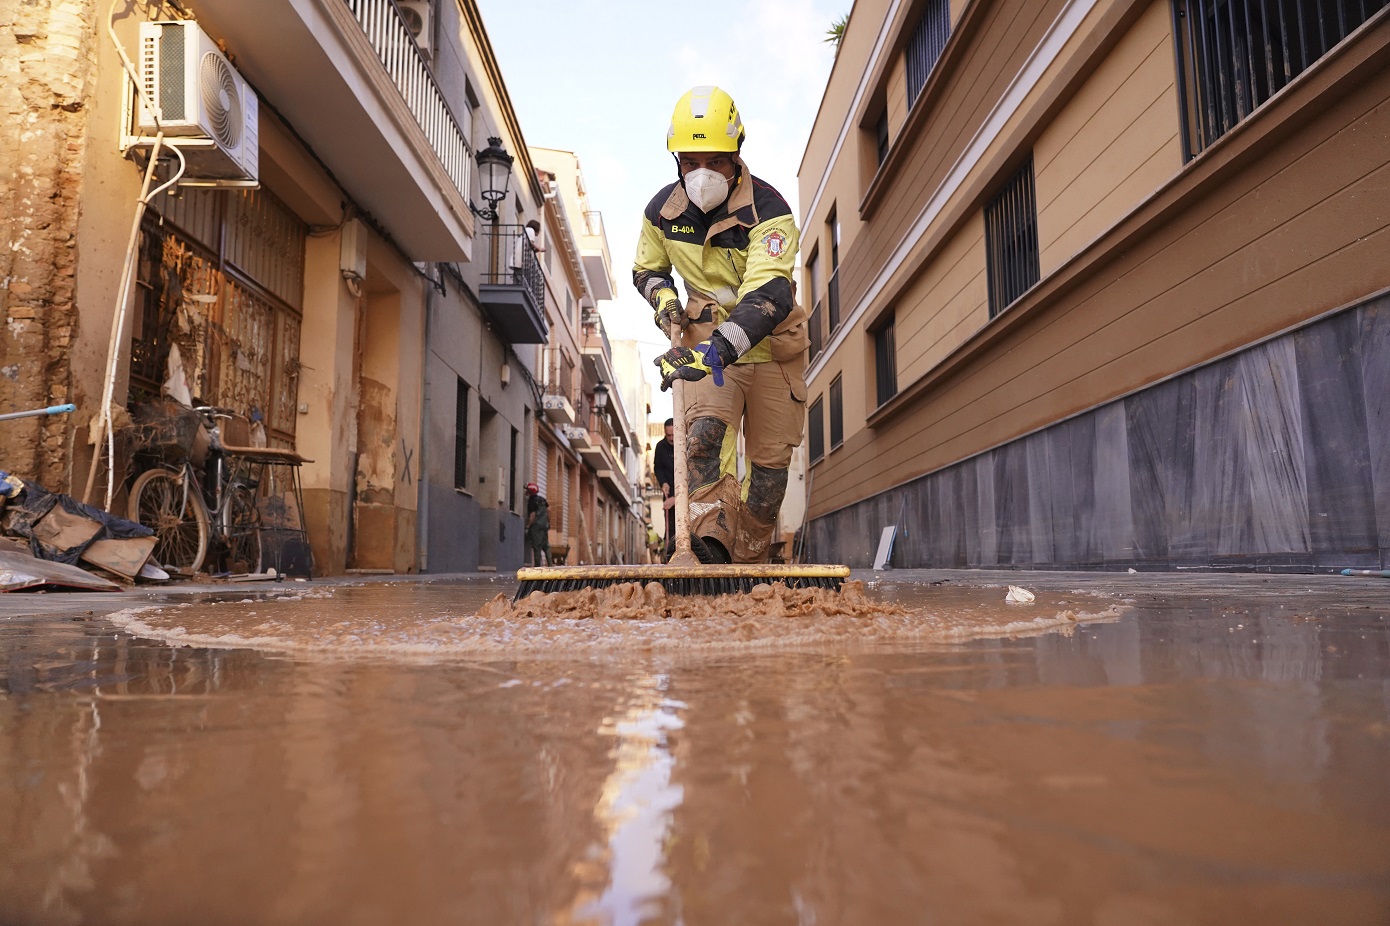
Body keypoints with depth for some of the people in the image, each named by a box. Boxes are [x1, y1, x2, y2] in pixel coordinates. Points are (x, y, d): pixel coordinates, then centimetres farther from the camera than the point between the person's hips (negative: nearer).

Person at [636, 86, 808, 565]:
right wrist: (662, 297, -8)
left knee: (769, 463, 1)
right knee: (704, 433, -24)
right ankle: (712, 542, -30)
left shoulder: (768, 210, -22)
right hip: (708, 345, 2)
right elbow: (646, 269, 16)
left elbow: (770, 296, -37)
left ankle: (749, 564, 18)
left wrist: (715, 351, -51)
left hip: (772, 349, -2)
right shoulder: (662, 210, -5)